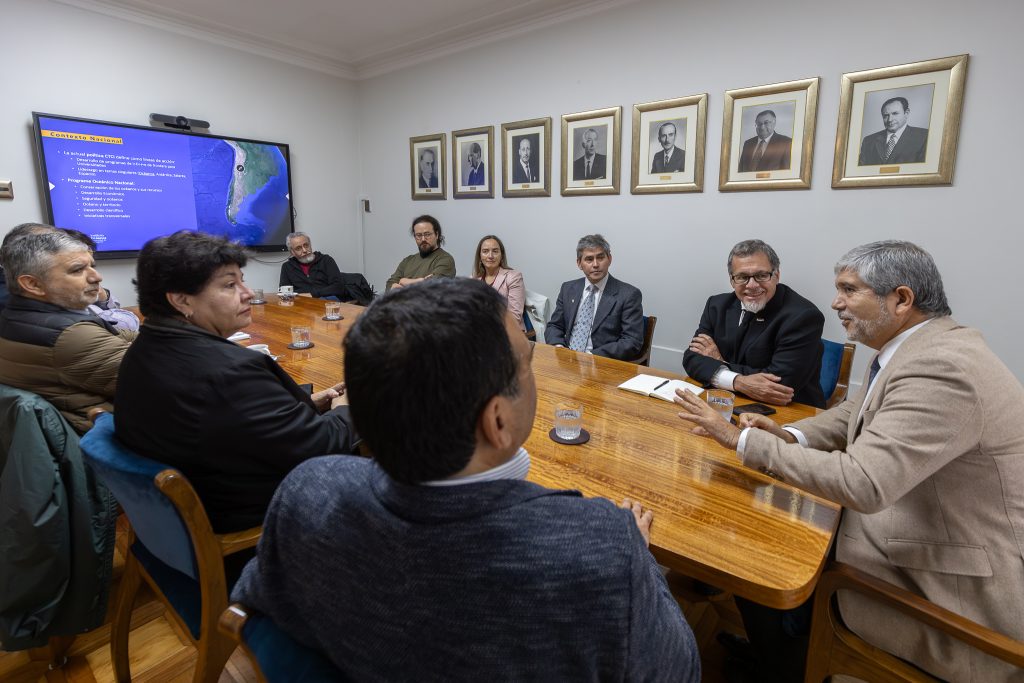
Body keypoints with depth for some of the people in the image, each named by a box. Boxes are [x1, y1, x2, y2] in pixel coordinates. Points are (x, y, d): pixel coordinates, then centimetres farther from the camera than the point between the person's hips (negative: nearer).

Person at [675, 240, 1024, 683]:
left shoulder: (943, 368, -30)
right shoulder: (914, 345, 1)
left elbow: (862, 483, -36)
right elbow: (855, 414, 12)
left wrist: (742, 439, -29)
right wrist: (788, 436, -7)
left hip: (957, 588, -8)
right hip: (914, 528, 8)